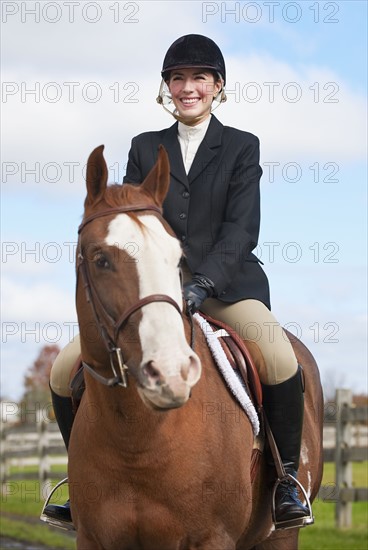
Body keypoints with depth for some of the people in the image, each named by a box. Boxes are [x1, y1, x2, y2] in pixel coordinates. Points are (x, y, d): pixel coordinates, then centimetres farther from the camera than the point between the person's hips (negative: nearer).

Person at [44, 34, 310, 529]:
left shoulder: (242, 147, 6)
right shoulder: (145, 148, 15)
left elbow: (241, 229, -6)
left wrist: (202, 284, -22)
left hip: (226, 283, -3)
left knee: (280, 360, -33)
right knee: (64, 371, -10)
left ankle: (286, 476, -14)